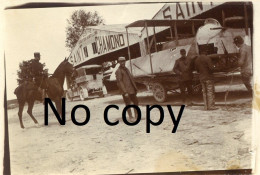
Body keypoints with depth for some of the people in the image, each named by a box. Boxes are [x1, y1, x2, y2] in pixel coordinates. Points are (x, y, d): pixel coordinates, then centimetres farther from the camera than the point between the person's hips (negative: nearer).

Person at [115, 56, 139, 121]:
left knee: (136, 102, 12)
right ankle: (130, 117, 7)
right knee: (128, 104, -2)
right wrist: (125, 92, -21)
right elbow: (119, 82, -16)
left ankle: (136, 116, 24)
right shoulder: (118, 71, -9)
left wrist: (135, 88, 17)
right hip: (125, 91, -8)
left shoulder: (126, 69, 16)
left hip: (131, 90, 8)